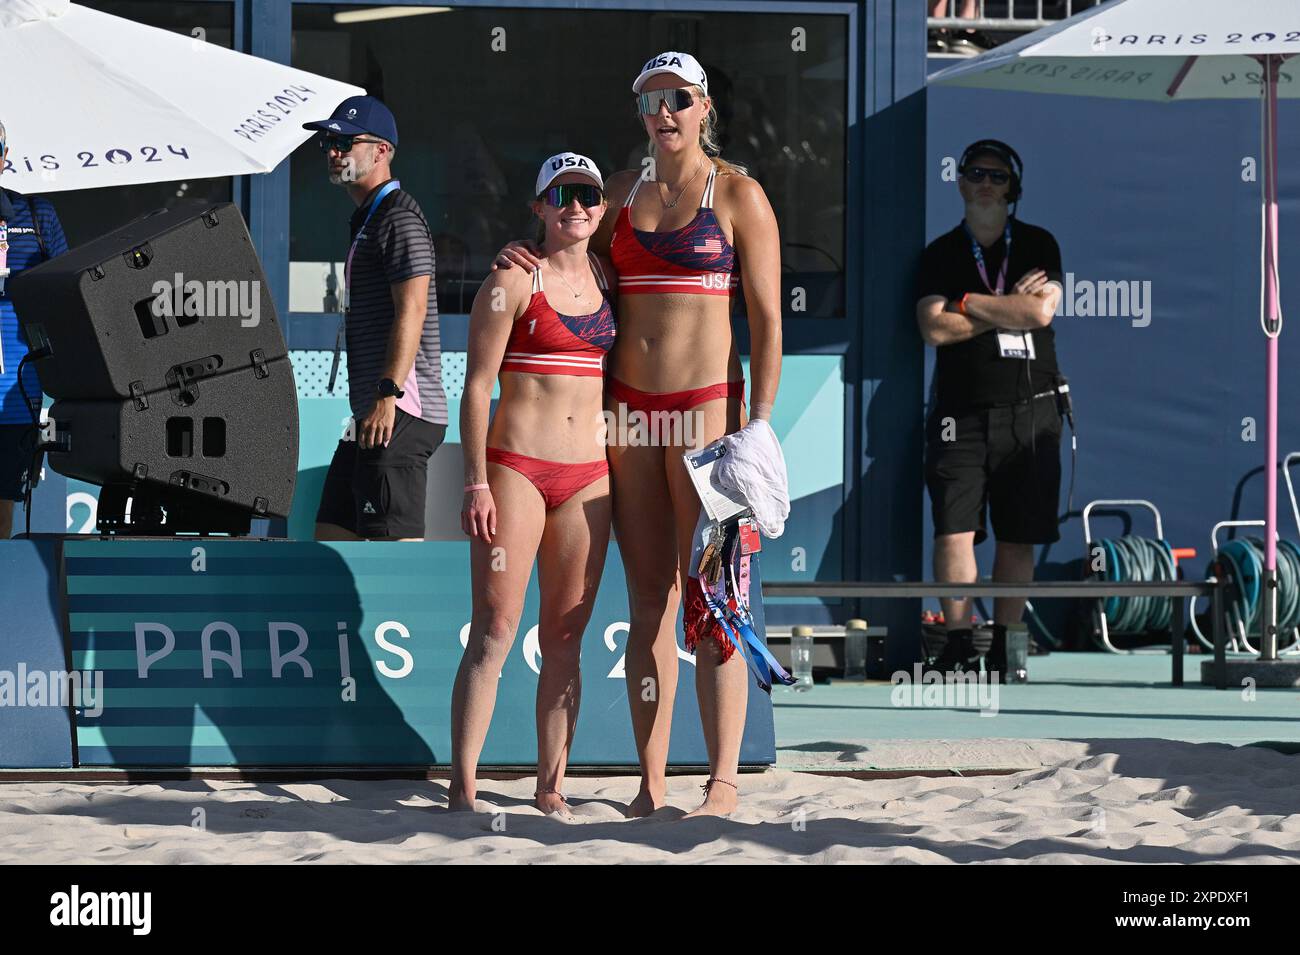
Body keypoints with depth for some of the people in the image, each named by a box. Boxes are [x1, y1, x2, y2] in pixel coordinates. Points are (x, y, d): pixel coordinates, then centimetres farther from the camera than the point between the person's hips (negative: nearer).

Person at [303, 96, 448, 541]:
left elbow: (411, 310, -19)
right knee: (331, 539, 12)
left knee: (394, 539, -15)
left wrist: (388, 395, -26)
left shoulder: (399, 216, -9)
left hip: (400, 411, -11)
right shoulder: (366, 219, 24)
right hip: (371, 411, 11)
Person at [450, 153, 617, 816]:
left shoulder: (608, 280, 12)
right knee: (495, 630, -8)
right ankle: (461, 790, -8)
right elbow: (477, 386, -6)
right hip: (516, 468, -5)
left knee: (564, 636, 6)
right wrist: (477, 482, -13)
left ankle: (551, 786, 11)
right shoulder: (512, 281, -4)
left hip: (588, 475, 5)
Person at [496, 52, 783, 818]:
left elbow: (767, 320, -4)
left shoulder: (738, 195, -2)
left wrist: (758, 426, -11)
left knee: (709, 597, -6)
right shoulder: (623, 190, 12)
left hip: (706, 405, -5)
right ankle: (652, 782, 8)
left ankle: (723, 783, -2)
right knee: (648, 600, 5)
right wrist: (524, 255, 5)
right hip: (628, 406, 5)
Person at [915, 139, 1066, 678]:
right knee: (955, 530, -11)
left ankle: (1003, 648, 11)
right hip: (962, 411, 0)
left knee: (1019, 537, 3)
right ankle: (958, 647, -6)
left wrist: (971, 303, -5)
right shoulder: (941, 254, 8)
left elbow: (1041, 312, -9)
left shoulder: (1038, 244, 8)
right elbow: (935, 328, -6)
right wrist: (1009, 307, -6)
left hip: (1030, 409, 1)